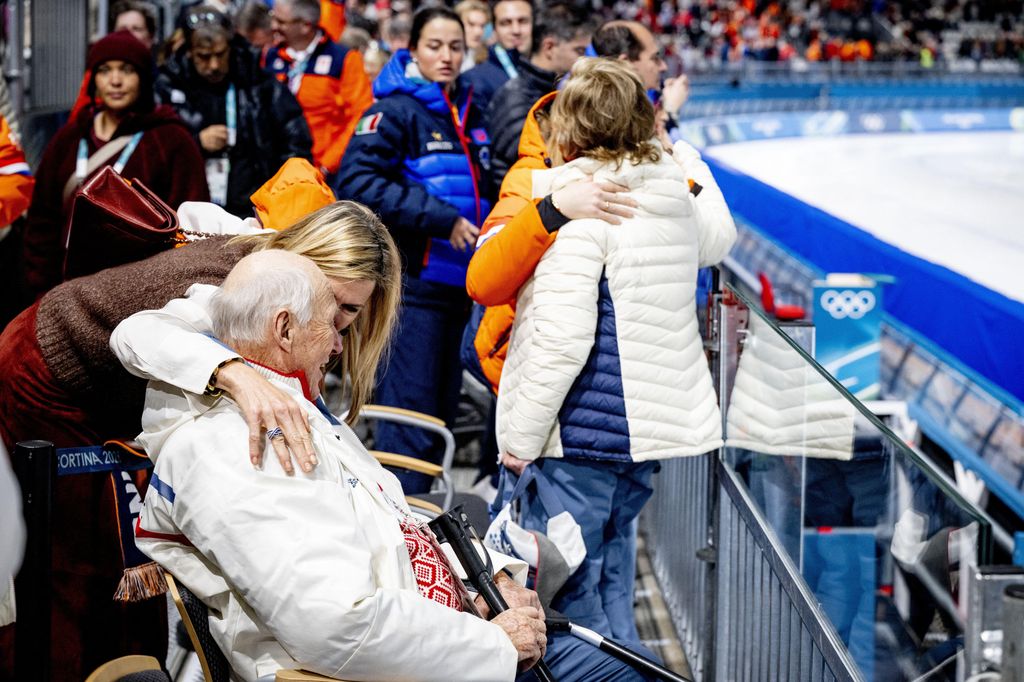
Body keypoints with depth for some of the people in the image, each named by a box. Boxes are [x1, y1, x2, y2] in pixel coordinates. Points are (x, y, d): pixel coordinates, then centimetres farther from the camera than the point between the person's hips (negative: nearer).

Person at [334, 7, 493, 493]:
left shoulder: (469, 115, 14)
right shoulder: (395, 111, -9)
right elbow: (357, 183, -22)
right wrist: (442, 219, -22)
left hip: (455, 284, 8)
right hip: (410, 284, -8)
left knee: (443, 409, 13)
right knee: (409, 415, -9)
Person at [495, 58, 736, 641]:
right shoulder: (675, 190, 7)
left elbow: (562, 341, -22)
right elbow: (718, 238, 33)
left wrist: (519, 439, -15)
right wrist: (686, 159, 42)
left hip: (584, 428, -8)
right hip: (650, 420, 8)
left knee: (568, 603, 1)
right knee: (612, 591, 20)